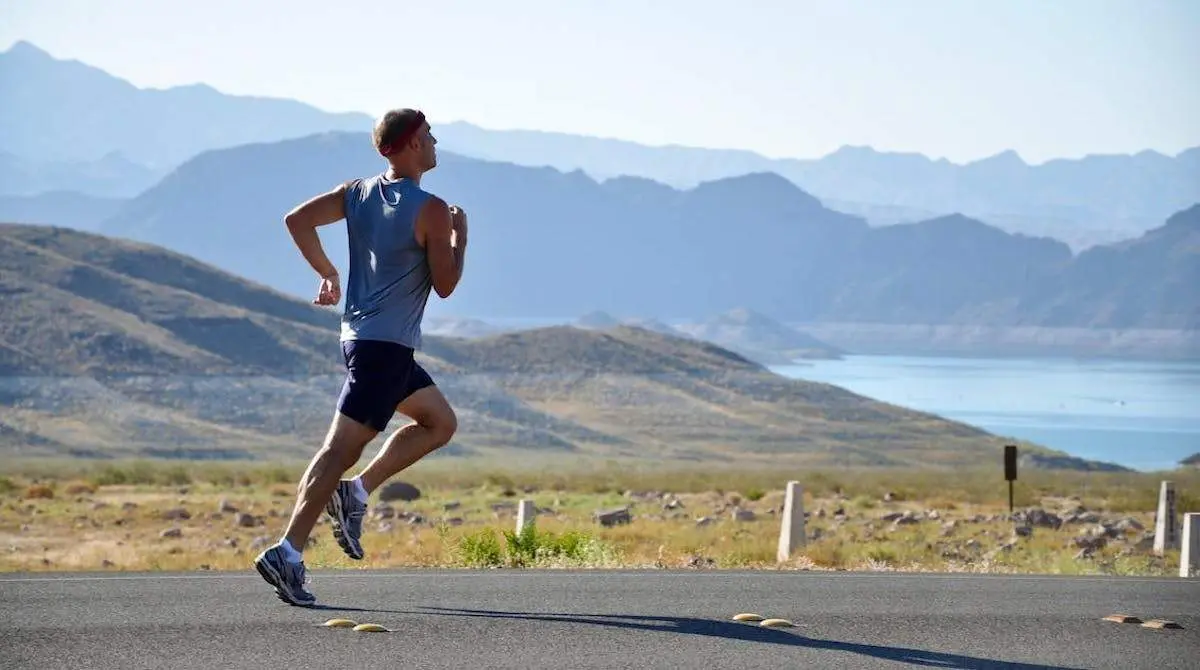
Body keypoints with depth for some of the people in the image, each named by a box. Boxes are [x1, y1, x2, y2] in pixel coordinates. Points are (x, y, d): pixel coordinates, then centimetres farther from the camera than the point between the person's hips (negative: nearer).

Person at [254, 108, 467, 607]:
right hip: (387, 345, -9)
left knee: (440, 422, 21)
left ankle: (355, 492, 10)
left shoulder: (358, 193, 8)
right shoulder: (431, 210, -12)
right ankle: (288, 553, -15)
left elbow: (297, 220, 4)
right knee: (341, 448, -11)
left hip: (359, 335, 9)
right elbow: (445, 285, -9)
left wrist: (327, 273, 13)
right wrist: (460, 237, 6)